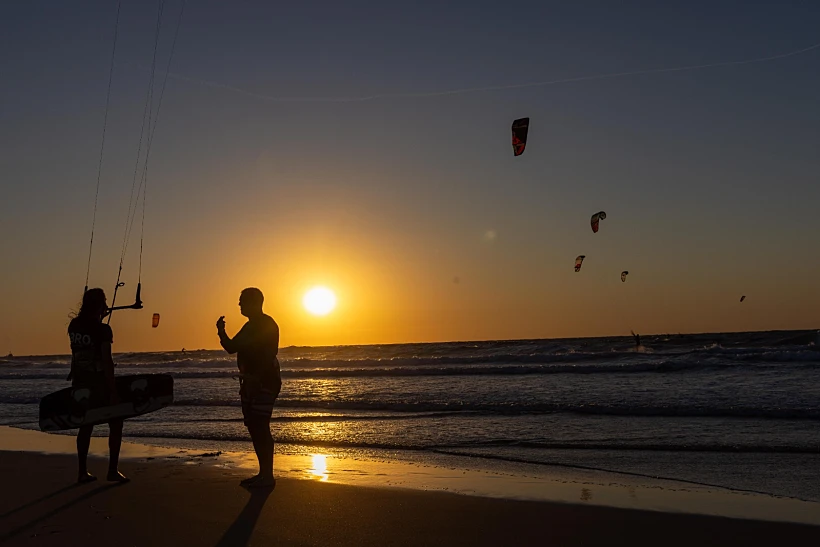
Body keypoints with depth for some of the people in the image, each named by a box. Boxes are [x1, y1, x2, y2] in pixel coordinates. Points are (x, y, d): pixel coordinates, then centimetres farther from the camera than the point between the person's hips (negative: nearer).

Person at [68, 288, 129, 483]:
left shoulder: (74, 325, 2)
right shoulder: (103, 330, -16)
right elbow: (107, 361, -19)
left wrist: (99, 319, 22)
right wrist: (113, 391, -17)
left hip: (80, 383, 7)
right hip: (99, 383, -6)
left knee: (85, 426, 15)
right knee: (115, 424, 5)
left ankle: (83, 472, 17)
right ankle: (113, 470, 2)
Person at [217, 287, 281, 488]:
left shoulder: (267, 324, -9)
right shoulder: (250, 326, 19)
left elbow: (269, 355, -18)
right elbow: (231, 347, 21)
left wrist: (256, 378, -25)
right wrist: (221, 331, 5)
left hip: (265, 382, -9)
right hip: (251, 382, 9)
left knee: (261, 427, -11)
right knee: (254, 427, 10)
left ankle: (268, 476, -7)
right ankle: (263, 473, 16)